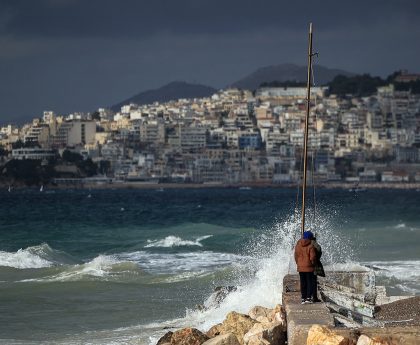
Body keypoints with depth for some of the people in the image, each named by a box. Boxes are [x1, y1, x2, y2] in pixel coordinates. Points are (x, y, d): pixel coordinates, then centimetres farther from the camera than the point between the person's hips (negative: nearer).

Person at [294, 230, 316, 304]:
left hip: (300, 267, 5)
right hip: (309, 267, -5)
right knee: (310, 282, 4)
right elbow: (312, 257, -14)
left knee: (303, 283, 9)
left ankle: (303, 298, 9)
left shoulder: (298, 245, 2)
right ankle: (308, 297, -1)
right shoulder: (310, 246, -13)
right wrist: (313, 263, 3)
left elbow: (296, 256, 7)